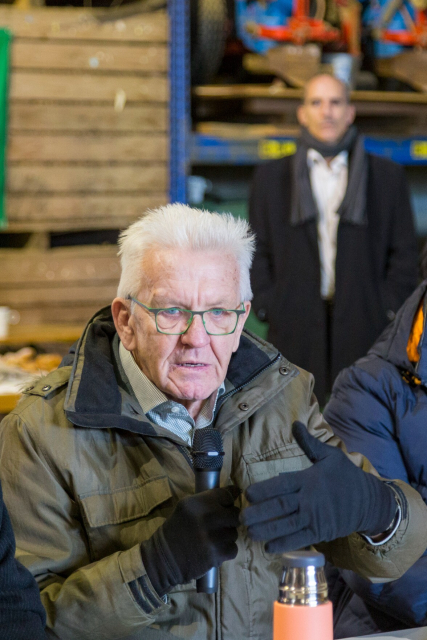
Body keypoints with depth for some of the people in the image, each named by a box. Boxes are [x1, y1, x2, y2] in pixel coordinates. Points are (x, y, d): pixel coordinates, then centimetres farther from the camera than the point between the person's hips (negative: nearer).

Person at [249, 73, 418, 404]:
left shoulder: (388, 175, 10)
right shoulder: (270, 176, 12)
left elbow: (404, 254, 8)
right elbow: (257, 251, 11)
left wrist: (387, 311, -1)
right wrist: (267, 307, 0)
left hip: (364, 326, 0)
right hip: (295, 333, 0)